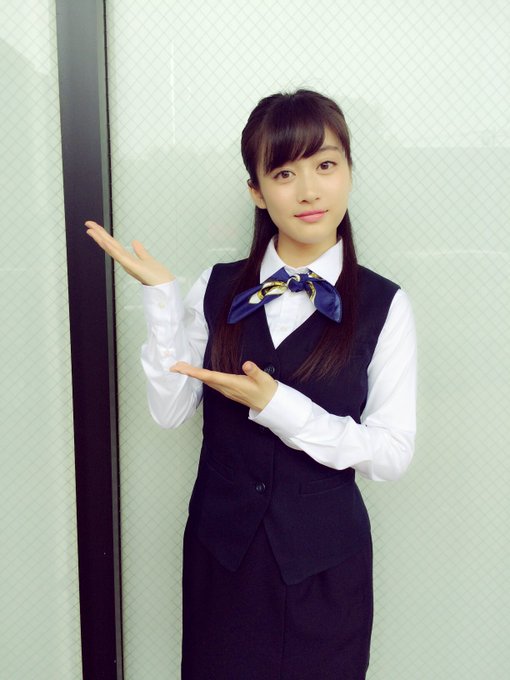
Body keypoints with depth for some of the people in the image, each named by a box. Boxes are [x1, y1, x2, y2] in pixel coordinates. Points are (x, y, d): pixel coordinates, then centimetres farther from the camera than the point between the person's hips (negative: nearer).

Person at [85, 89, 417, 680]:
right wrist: (161, 295, -14)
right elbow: (170, 411, -5)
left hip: (324, 560, -1)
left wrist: (276, 404, -22)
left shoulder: (384, 306, -10)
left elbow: (393, 453, -12)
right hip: (221, 547, 2)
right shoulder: (218, 289, -2)